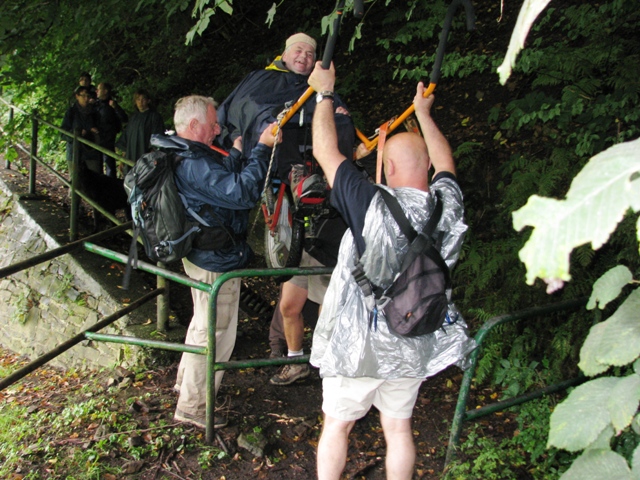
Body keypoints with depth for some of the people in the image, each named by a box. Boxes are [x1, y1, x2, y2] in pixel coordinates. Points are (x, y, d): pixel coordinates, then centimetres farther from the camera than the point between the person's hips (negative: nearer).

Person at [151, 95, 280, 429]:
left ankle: (187, 380, 46)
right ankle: (192, 406, 16)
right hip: (217, 263, -11)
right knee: (215, 332, 3)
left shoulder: (183, 157, 7)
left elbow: (224, 184, 15)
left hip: (201, 254, 11)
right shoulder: (197, 163, -26)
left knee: (204, 323, 28)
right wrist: (262, 148, -29)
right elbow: (242, 193, -34)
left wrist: (236, 152, 11)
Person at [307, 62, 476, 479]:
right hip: (415, 345, 5)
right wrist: (424, 111, 27)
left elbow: (325, 151, -14)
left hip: (359, 343, -5)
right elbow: (444, 162, 14)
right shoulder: (448, 204, -8)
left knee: (337, 425, 15)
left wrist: (325, 92, -1)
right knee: (399, 427, 20)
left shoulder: (375, 206, -23)